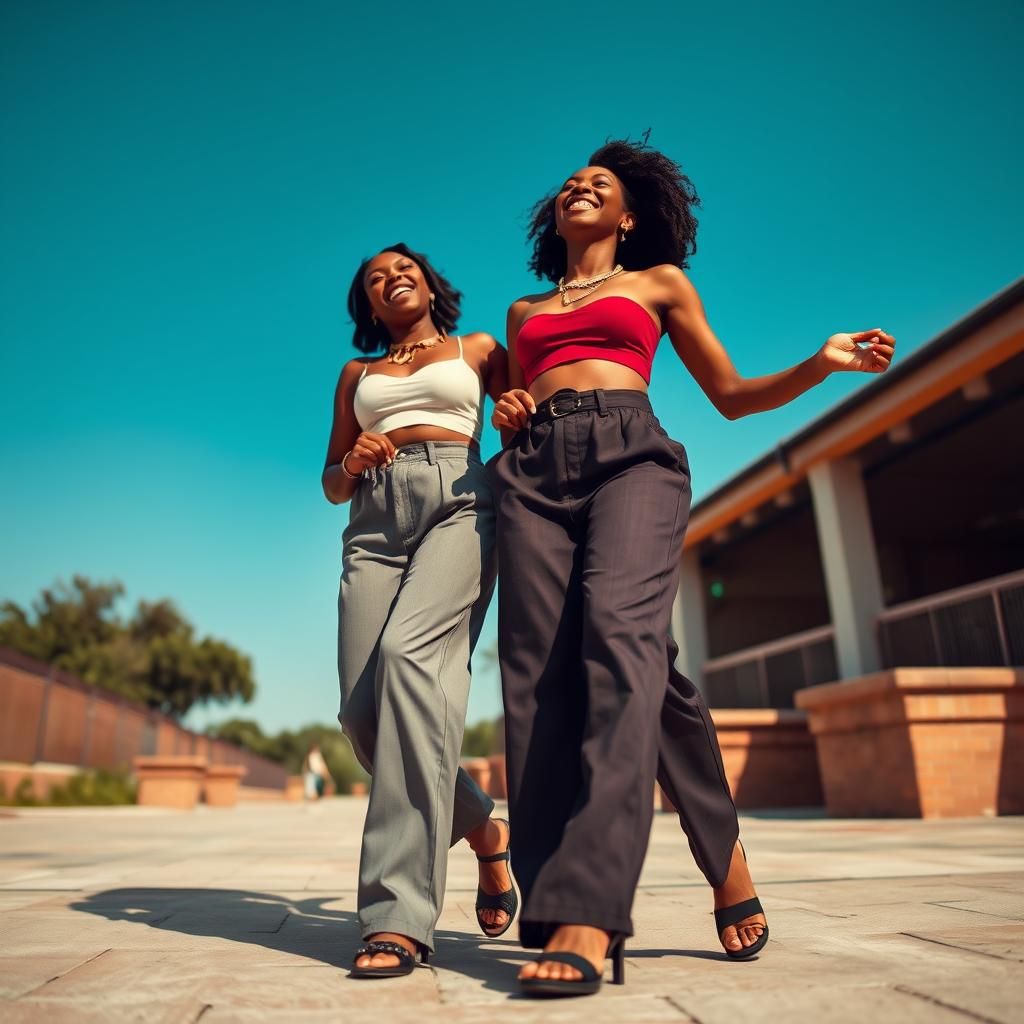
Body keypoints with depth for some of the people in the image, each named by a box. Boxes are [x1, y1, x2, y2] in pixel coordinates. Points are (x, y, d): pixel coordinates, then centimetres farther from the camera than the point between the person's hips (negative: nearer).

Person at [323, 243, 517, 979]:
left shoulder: (479, 351, 22)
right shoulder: (357, 375, 27)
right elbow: (332, 484, 24)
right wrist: (351, 463, 1)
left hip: (459, 505, -3)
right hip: (375, 525, 4)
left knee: (410, 656, -29)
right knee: (363, 709, -12)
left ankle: (401, 914, -27)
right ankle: (482, 828, 14)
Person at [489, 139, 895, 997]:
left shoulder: (660, 282, 24)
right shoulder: (524, 311, 32)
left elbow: (734, 396, 22)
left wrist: (821, 363, 6)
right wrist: (506, 416, 10)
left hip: (631, 454, -3)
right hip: (536, 470, 4)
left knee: (619, 635, -28)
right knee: (537, 673, -15)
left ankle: (586, 915, -31)